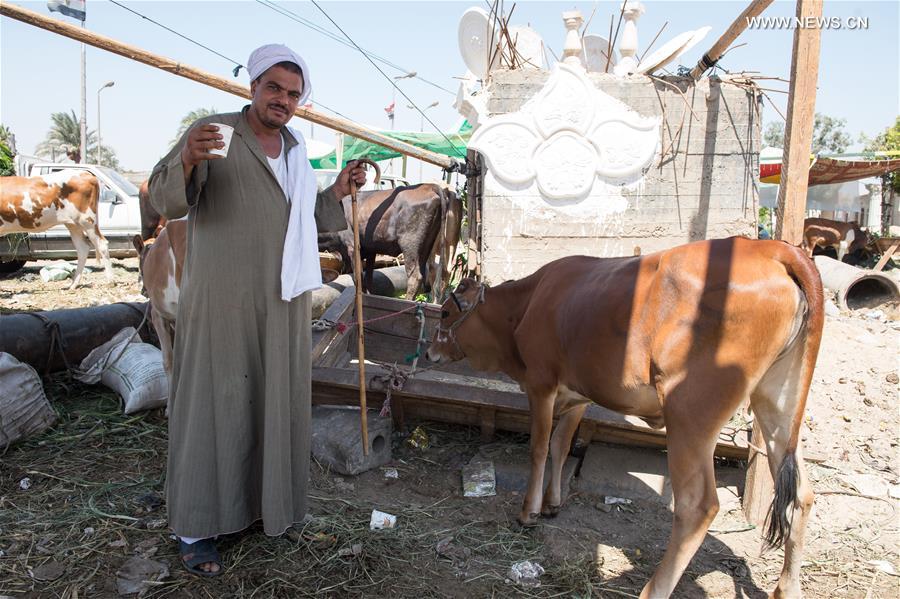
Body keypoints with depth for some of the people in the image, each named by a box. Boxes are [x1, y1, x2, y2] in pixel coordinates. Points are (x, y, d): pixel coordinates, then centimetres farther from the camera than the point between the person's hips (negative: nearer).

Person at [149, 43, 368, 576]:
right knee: (213, 400, -1)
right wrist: (188, 161, -35)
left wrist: (337, 193, 5)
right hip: (222, 300, -6)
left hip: (282, 302, 6)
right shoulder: (213, 132, -5)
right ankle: (196, 526, 11)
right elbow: (167, 199, -15)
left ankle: (265, 497, 28)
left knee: (275, 399, 11)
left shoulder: (295, 148, 13)